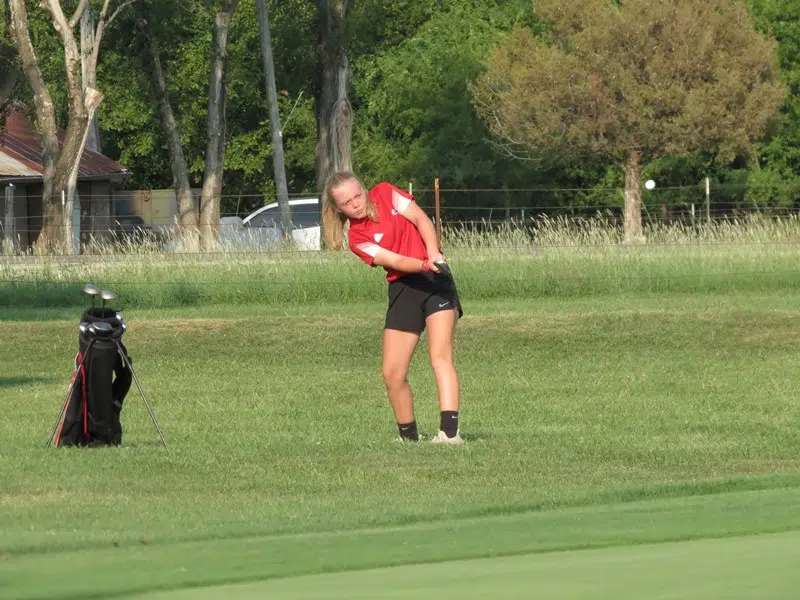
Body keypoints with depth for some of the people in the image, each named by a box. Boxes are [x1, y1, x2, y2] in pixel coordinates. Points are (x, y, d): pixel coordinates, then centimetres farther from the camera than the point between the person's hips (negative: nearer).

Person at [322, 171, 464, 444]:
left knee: (440, 356, -20)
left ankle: (450, 431, -31)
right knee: (392, 374, -1)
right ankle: (409, 436, 18)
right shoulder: (356, 238, -1)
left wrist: (434, 254, -22)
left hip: (434, 280, -3)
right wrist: (424, 265, -32)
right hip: (403, 289, 3)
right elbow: (394, 261, -13)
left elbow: (422, 220, -4)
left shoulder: (385, 194, 1)